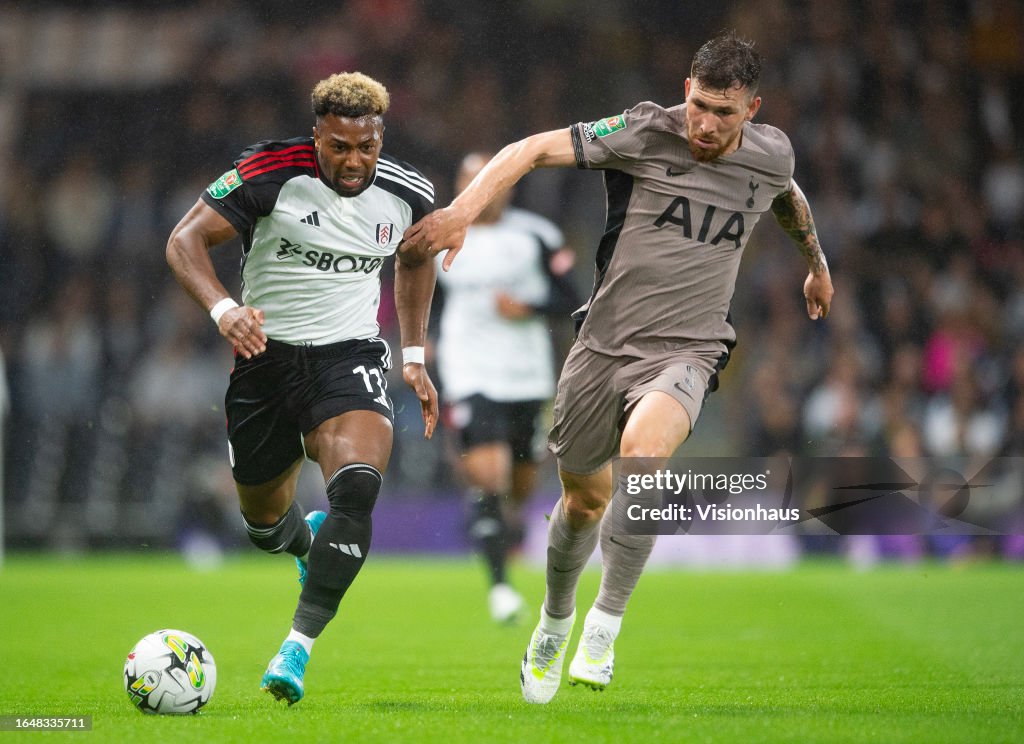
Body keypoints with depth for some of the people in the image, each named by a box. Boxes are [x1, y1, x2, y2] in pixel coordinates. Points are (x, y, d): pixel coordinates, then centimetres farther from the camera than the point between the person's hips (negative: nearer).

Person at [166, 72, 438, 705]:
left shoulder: (407, 192, -3)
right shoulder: (271, 172, -14)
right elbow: (185, 238, -16)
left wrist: (415, 356, 15)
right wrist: (222, 308, -34)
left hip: (351, 356, 0)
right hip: (266, 353, 0)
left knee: (358, 487, -29)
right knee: (265, 523, 13)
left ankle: (298, 646, -27)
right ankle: (310, 540, 53)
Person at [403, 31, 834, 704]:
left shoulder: (771, 155, 0)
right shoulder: (645, 133, -11)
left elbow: (790, 197, 25)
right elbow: (533, 149, -12)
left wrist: (817, 263, 42)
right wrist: (464, 209, -26)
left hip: (686, 351, 0)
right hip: (607, 340, 1)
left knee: (643, 448, -32)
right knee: (585, 499, 11)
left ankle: (605, 626, -19)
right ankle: (556, 619, 43)